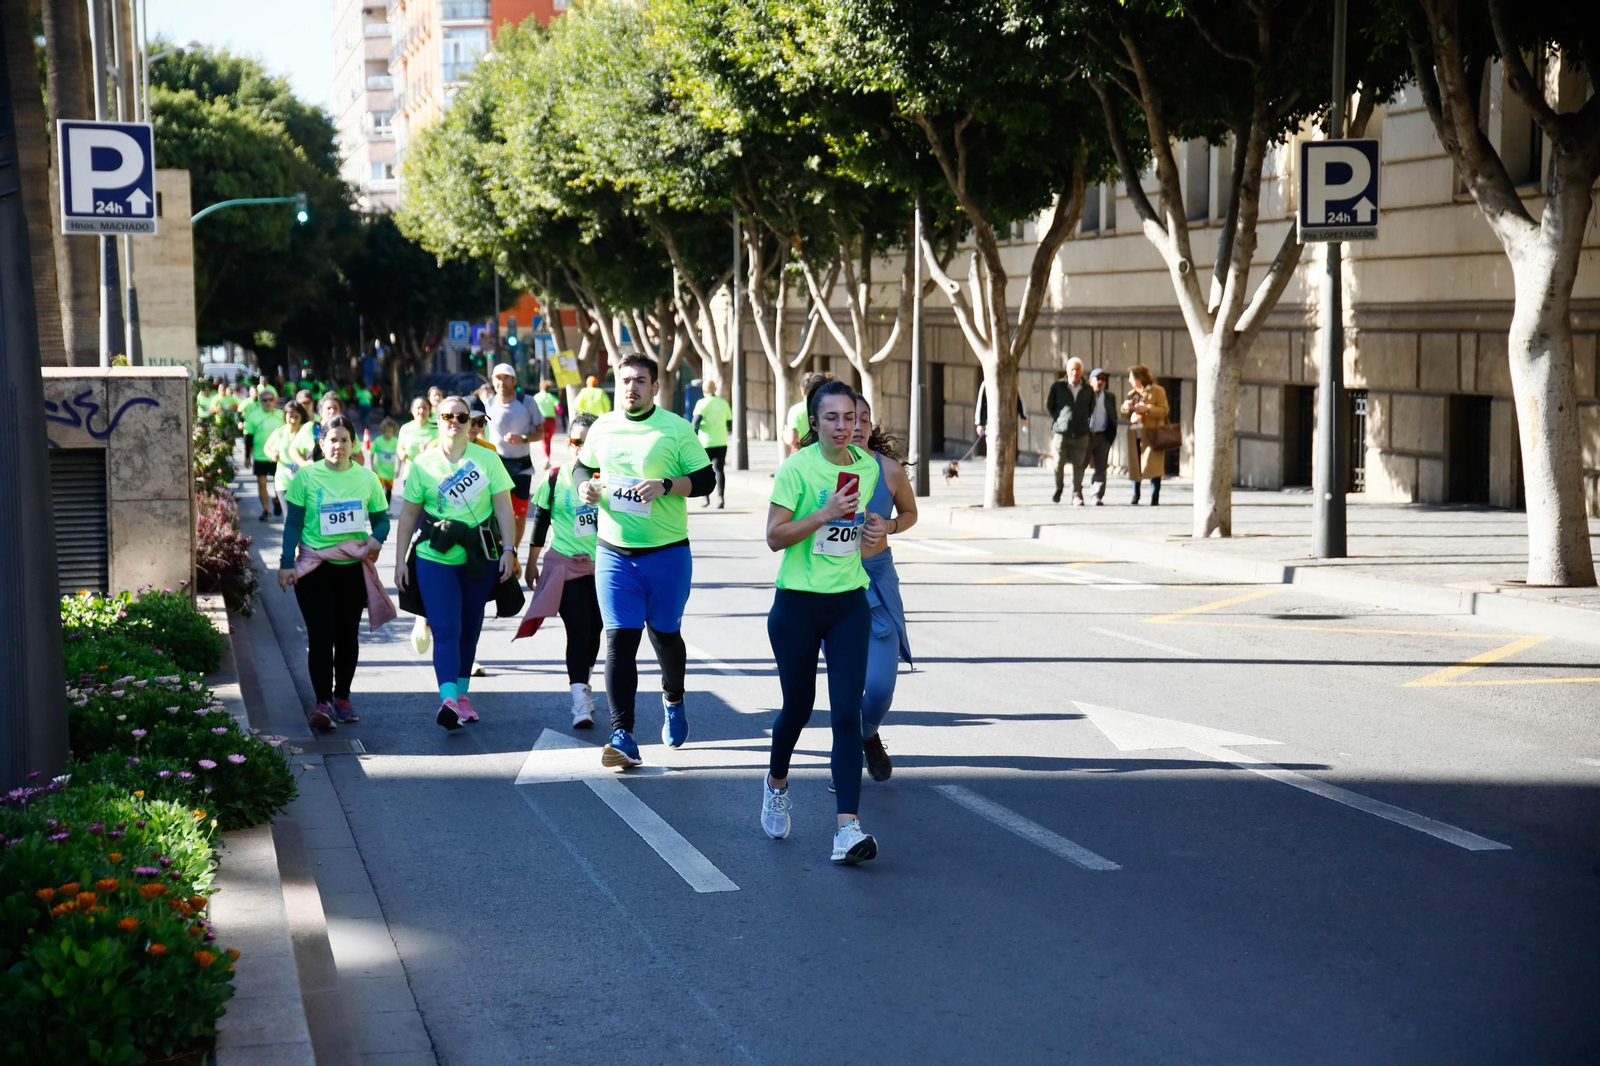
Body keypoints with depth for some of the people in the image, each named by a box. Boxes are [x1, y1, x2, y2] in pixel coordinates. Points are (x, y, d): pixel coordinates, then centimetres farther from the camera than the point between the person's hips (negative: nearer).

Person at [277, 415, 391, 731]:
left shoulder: (366, 478, 4)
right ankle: (323, 703, -13)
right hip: (314, 568, -3)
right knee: (320, 634, -9)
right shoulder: (307, 476, -2)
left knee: (347, 634, 11)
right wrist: (286, 563, -6)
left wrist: (376, 538, -13)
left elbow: (381, 518, 9)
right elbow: (293, 523, 0)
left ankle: (343, 697, 24)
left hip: (353, 567, 3)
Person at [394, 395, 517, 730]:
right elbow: (409, 514, 6)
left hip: (480, 558, 2)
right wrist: (401, 559, 3)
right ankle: (448, 699, -24)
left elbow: (503, 507, 2)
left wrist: (507, 550, -6)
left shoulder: (487, 459, 2)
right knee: (446, 630, -12)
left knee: (470, 628, 11)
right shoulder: (423, 464, 3)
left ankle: (462, 694, 23)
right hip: (435, 559, -1)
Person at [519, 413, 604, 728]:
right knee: (578, 632, -11)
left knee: (594, 631, 10)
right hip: (565, 566, -3)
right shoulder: (554, 479, -2)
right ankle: (581, 702, -14)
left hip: (602, 567, 3)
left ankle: (583, 683, 31)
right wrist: (531, 563, 9)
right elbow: (541, 522, 6)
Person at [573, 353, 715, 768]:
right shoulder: (603, 428, 6)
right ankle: (623, 738, -9)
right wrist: (584, 485, -2)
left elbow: (705, 480, -5)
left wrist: (665, 486, -21)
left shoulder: (676, 429, -5)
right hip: (614, 552, 2)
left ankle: (673, 700, 43)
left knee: (664, 634, 12)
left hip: (667, 553, -2)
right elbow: (582, 466, 21)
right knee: (619, 639, -7)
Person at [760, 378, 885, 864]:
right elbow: (774, 537, -13)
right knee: (798, 707, 11)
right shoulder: (797, 468, -10)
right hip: (798, 604, -3)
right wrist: (824, 514, -24)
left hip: (849, 604, 3)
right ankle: (776, 783, 43)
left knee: (847, 713, -8)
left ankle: (847, 828, -12)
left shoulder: (868, 467, 5)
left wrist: (870, 534, 0)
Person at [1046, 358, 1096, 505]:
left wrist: (1083, 422, 11)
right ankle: (1057, 491, 23)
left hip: (1081, 434, 1)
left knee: (1079, 465, -2)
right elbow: (1049, 405, 14)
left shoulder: (1088, 390, 7)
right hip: (1061, 432, -1)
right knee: (1058, 464, 3)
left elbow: (1091, 409, 18)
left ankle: (1077, 494, 5)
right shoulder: (1057, 387, 3)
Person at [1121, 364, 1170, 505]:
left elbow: (1164, 410, -6)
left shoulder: (1157, 391, 2)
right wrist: (1125, 408, 3)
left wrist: (1147, 408, -18)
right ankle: (1135, 498, 12)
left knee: (1153, 467, -11)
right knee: (1135, 467, 5)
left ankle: (1154, 499, -11)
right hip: (1135, 435, 6)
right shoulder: (1132, 393, 21)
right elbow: (1127, 415, 25)